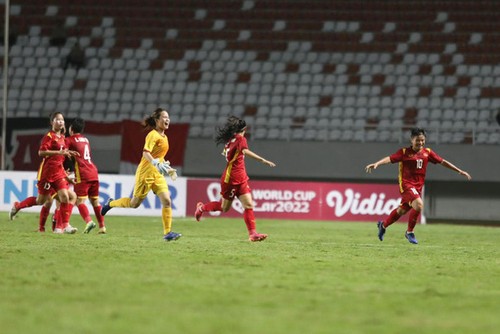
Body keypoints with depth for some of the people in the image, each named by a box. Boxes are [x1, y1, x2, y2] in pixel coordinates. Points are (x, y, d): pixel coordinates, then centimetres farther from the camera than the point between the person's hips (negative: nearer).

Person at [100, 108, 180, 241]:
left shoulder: (164, 137, 13)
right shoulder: (153, 135, -13)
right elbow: (146, 153, -26)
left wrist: (168, 168, 20)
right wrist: (156, 164, -40)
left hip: (157, 175, 7)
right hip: (145, 173, -7)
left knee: (167, 201, -10)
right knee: (134, 203, 3)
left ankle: (167, 233, -9)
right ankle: (111, 203, 29)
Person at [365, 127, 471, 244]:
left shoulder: (427, 152, 5)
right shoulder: (404, 152, -8)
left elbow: (442, 162, 10)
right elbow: (390, 158, -20)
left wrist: (459, 171, 10)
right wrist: (376, 164, -37)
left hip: (418, 186, 6)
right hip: (406, 184, -6)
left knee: (402, 210, 16)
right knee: (419, 204, -26)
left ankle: (383, 225, 41)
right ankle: (410, 232, -6)